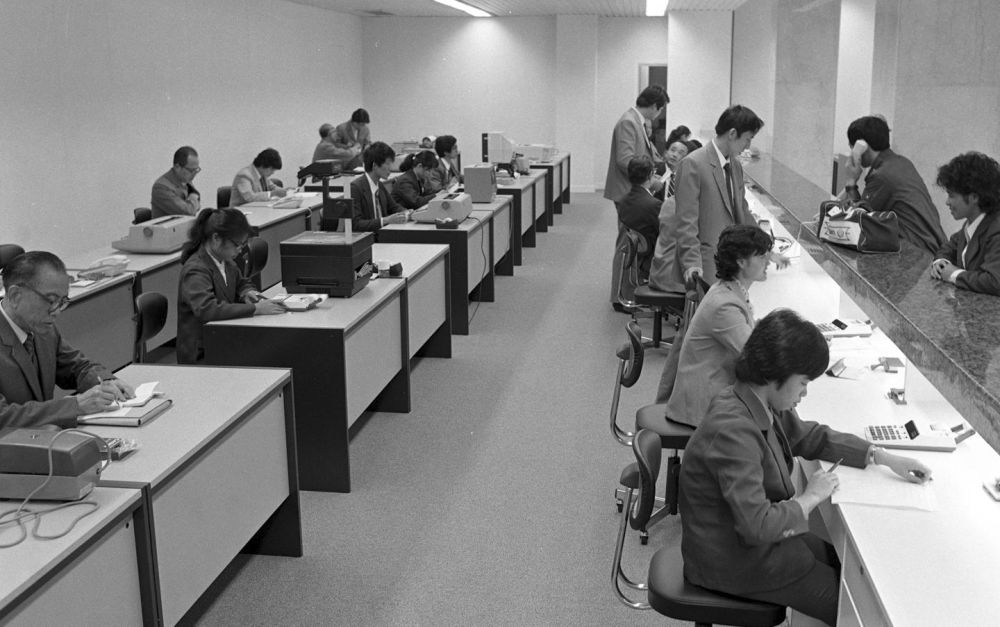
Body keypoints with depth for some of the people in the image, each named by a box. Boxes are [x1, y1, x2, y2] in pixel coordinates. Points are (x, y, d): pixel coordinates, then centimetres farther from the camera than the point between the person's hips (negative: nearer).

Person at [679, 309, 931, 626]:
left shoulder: (767, 406, -3)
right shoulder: (732, 430, -33)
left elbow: (809, 436, 15)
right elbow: (757, 525, -35)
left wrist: (885, 458, 8)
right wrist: (811, 497, -18)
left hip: (760, 533, 9)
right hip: (733, 560, -9)